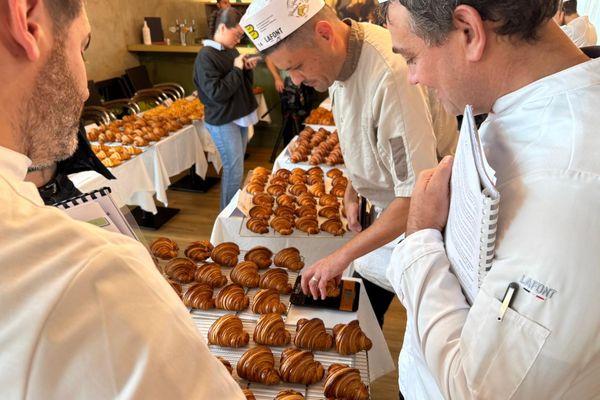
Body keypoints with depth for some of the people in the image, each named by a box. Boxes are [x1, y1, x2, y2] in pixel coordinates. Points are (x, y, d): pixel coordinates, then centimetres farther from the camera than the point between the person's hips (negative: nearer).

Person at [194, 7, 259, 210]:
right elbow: (217, 93, -23)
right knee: (234, 171, -6)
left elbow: (244, 84, 17)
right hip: (223, 122, -8)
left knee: (235, 169, 15)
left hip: (240, 117, 8)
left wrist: (247, 69, -2)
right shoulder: (206, 56, -16)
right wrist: (237, 69, -17)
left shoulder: (231, 51, 9)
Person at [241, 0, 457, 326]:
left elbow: (418, 197, -33)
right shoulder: (338, 60, -6)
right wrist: (352, 191, 7)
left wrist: (343, 255, -27)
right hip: (389, 211, 8)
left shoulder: (393, 76, -35)